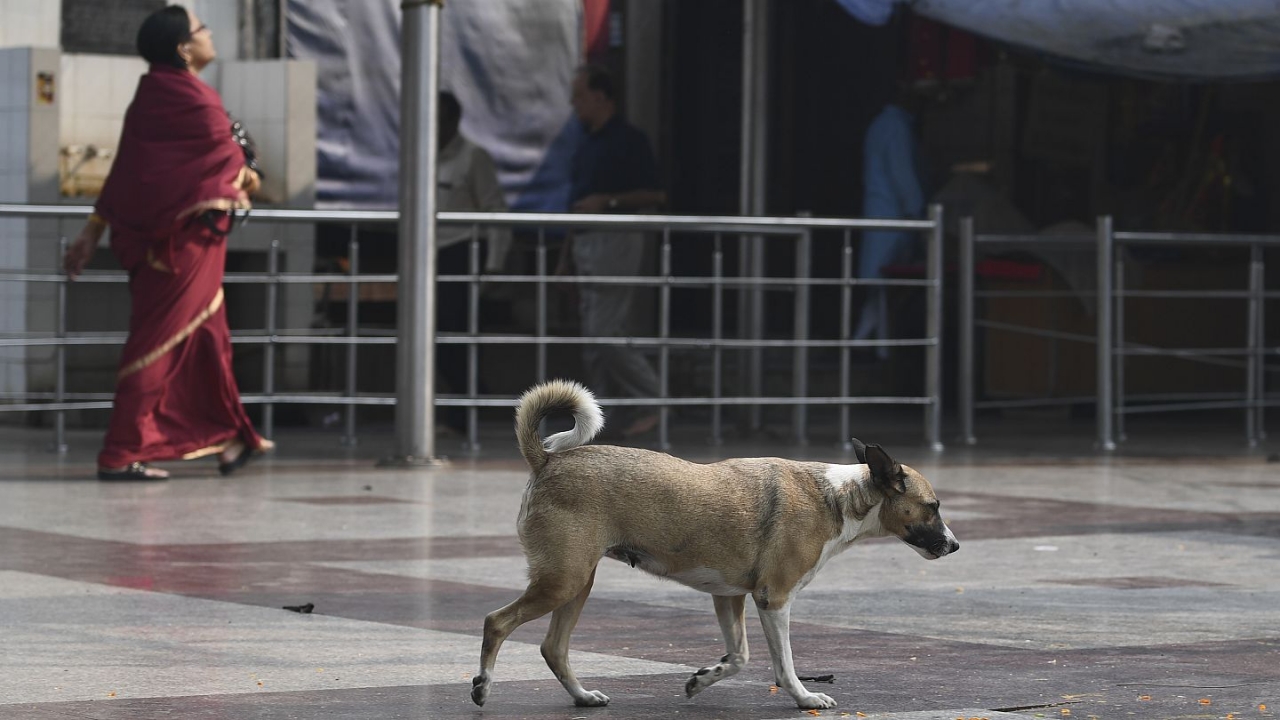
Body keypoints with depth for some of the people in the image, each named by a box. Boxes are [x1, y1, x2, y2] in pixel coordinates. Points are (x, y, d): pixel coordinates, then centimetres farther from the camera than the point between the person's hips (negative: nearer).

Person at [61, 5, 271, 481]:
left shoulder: (154, 96, 10)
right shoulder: (190, 99, -17)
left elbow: (125, 172, 12)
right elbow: (224, 155, -6)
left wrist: (93, 233, 13)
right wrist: (245, 179, 16)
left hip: (158, 236, 9)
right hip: (187, 234, -9)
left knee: (207, 337, 18)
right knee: (160, 342, -6)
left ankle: (229, 439, 27)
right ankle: (121, 454, -5)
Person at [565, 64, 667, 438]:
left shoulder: (628, 141, -10)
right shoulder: (589, 143, 16)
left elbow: (656, 195, -12)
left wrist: (607, 201, -20)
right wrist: (568, 249, 20)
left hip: (616, 240, -9)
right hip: (587, 243, 9)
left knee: (603, 334, -12)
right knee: (594, 337, 7)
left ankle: (651, 402, -3)